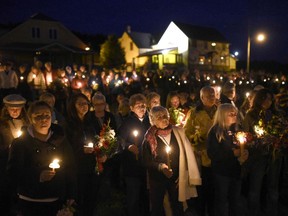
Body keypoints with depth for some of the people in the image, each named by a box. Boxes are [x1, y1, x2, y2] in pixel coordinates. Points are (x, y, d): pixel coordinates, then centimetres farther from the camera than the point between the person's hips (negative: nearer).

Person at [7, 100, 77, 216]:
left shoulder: (60, 140, 0)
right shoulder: (20, 143, -8)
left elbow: (70, 168, 3)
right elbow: (13, 172, -13)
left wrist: (71, 195, 2)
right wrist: (37, 176, -29)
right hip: (31, 203, -2)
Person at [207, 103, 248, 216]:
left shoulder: (234, 130, 6)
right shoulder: (215, 132, -11)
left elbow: (240, 148, 14)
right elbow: (212, 154, -19)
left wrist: (242, 155, -9)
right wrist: (232, 153, -22)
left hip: (235, 170, 6)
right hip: (221, 172, -5)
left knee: (235, 200, 16)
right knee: (221, 201, 9)